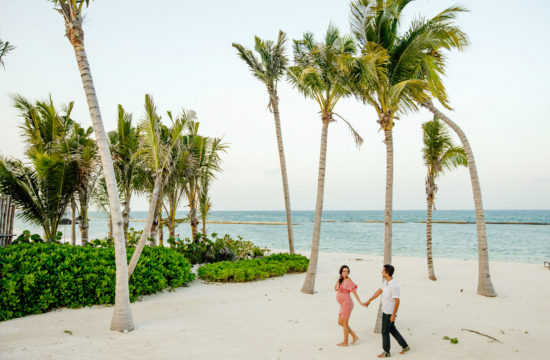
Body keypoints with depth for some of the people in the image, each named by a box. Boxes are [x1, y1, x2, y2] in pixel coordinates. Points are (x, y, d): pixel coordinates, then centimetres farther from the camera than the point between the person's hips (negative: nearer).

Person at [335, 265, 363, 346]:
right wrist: (338, 279, -7)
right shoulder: (341, 280, 10)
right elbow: (335, 289, 3)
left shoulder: (348, 280, -14)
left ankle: (345, 342, 17)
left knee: (345, 323, 3)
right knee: (340, 322, 16)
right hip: (343, 305, 9)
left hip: (347, 304, -9)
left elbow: (354, 292, -15)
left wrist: (360, 302, -18)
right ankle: (355, 336, 22)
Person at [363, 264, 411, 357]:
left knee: (385, 332, 3)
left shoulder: (394, 285, -25)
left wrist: (393, 315, -22)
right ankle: (405, 346, 30)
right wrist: (369, 301, 20)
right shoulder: (385, 282, 2)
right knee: (392, 330, 19)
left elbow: (397, 301, -23)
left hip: (389, 313, -9)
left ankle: (386, 352, 18)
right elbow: (379, 291, 15)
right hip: (385, 311, 9)